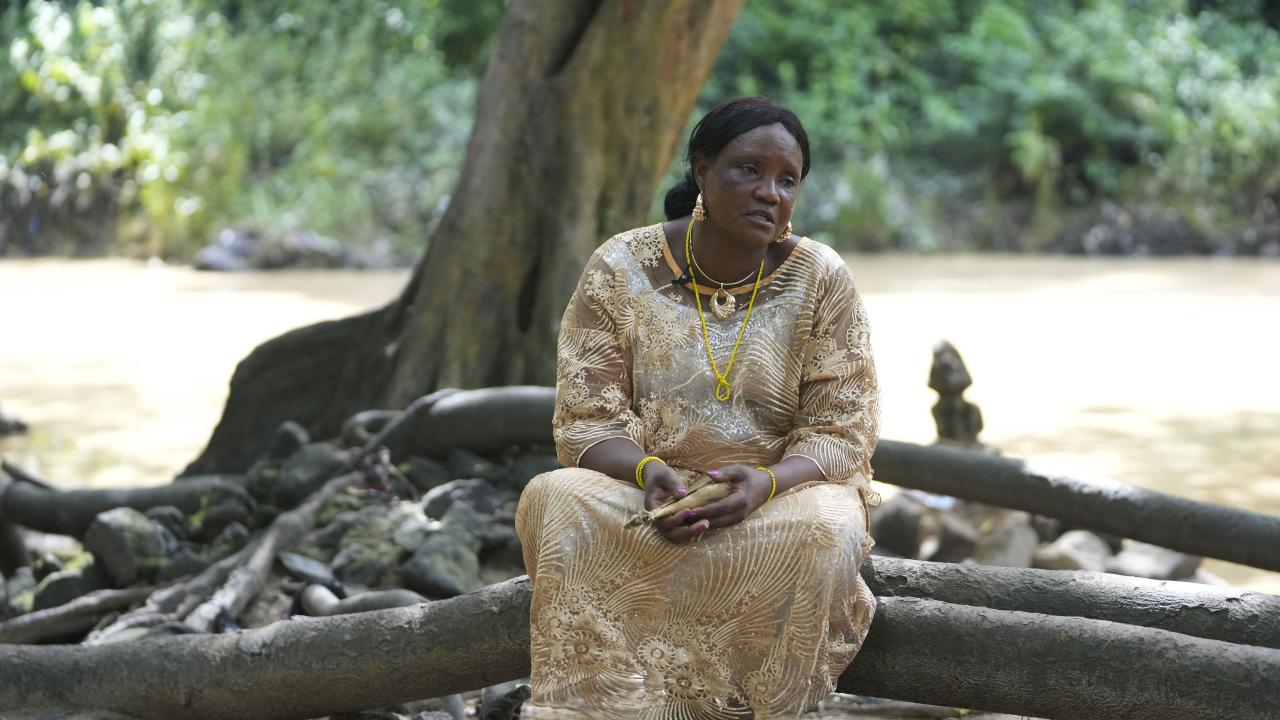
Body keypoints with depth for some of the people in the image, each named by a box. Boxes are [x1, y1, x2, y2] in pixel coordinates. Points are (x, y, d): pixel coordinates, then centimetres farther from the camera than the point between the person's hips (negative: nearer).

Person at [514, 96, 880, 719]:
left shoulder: (821, 279, -3)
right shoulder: (620, 270, -2)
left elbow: (840, 433, -5)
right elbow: (585, 422, -4)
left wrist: (767, 481, -27)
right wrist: (646, 471, -27)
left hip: (782, 492, 0)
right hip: (642, 490, 0)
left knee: (823, 530, -34)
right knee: (557, 503, -30)